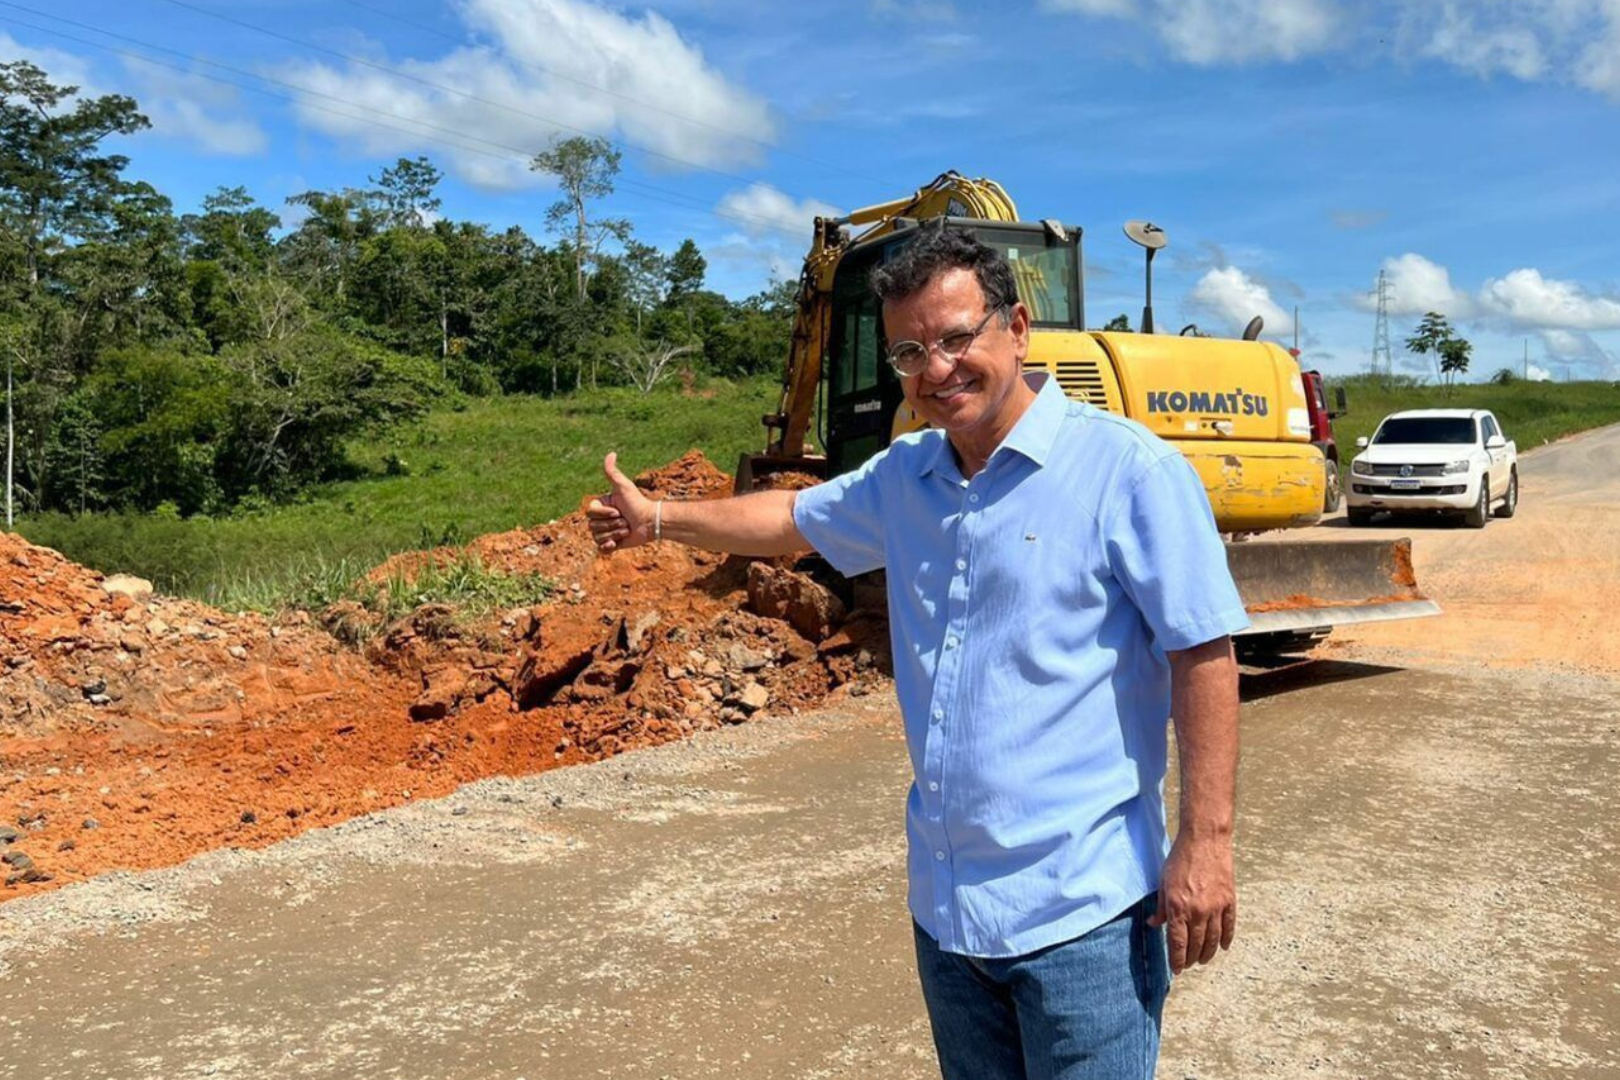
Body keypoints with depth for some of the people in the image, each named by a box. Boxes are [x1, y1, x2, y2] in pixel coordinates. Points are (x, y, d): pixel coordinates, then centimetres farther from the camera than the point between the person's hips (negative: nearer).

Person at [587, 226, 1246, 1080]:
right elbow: (793, 518, 24)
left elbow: (1202, 655, -14)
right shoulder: (905, 475, 7)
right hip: (944, 903, 7)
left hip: (1079, 910, -6)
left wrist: (1206, 842, -17)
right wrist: (660, 520, 32)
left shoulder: (1127, 470, -13)